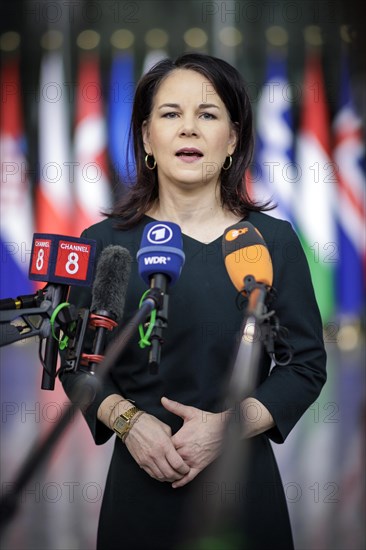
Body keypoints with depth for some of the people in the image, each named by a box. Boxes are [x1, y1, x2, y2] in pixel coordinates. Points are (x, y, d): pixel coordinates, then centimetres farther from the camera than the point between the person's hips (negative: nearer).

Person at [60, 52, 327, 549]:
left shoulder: (274, 241, -2)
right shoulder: (105, 243, -1)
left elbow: (306, 364, -1)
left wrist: (229, 426, -14)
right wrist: (128, 420, -14)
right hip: (140, 484, 0)